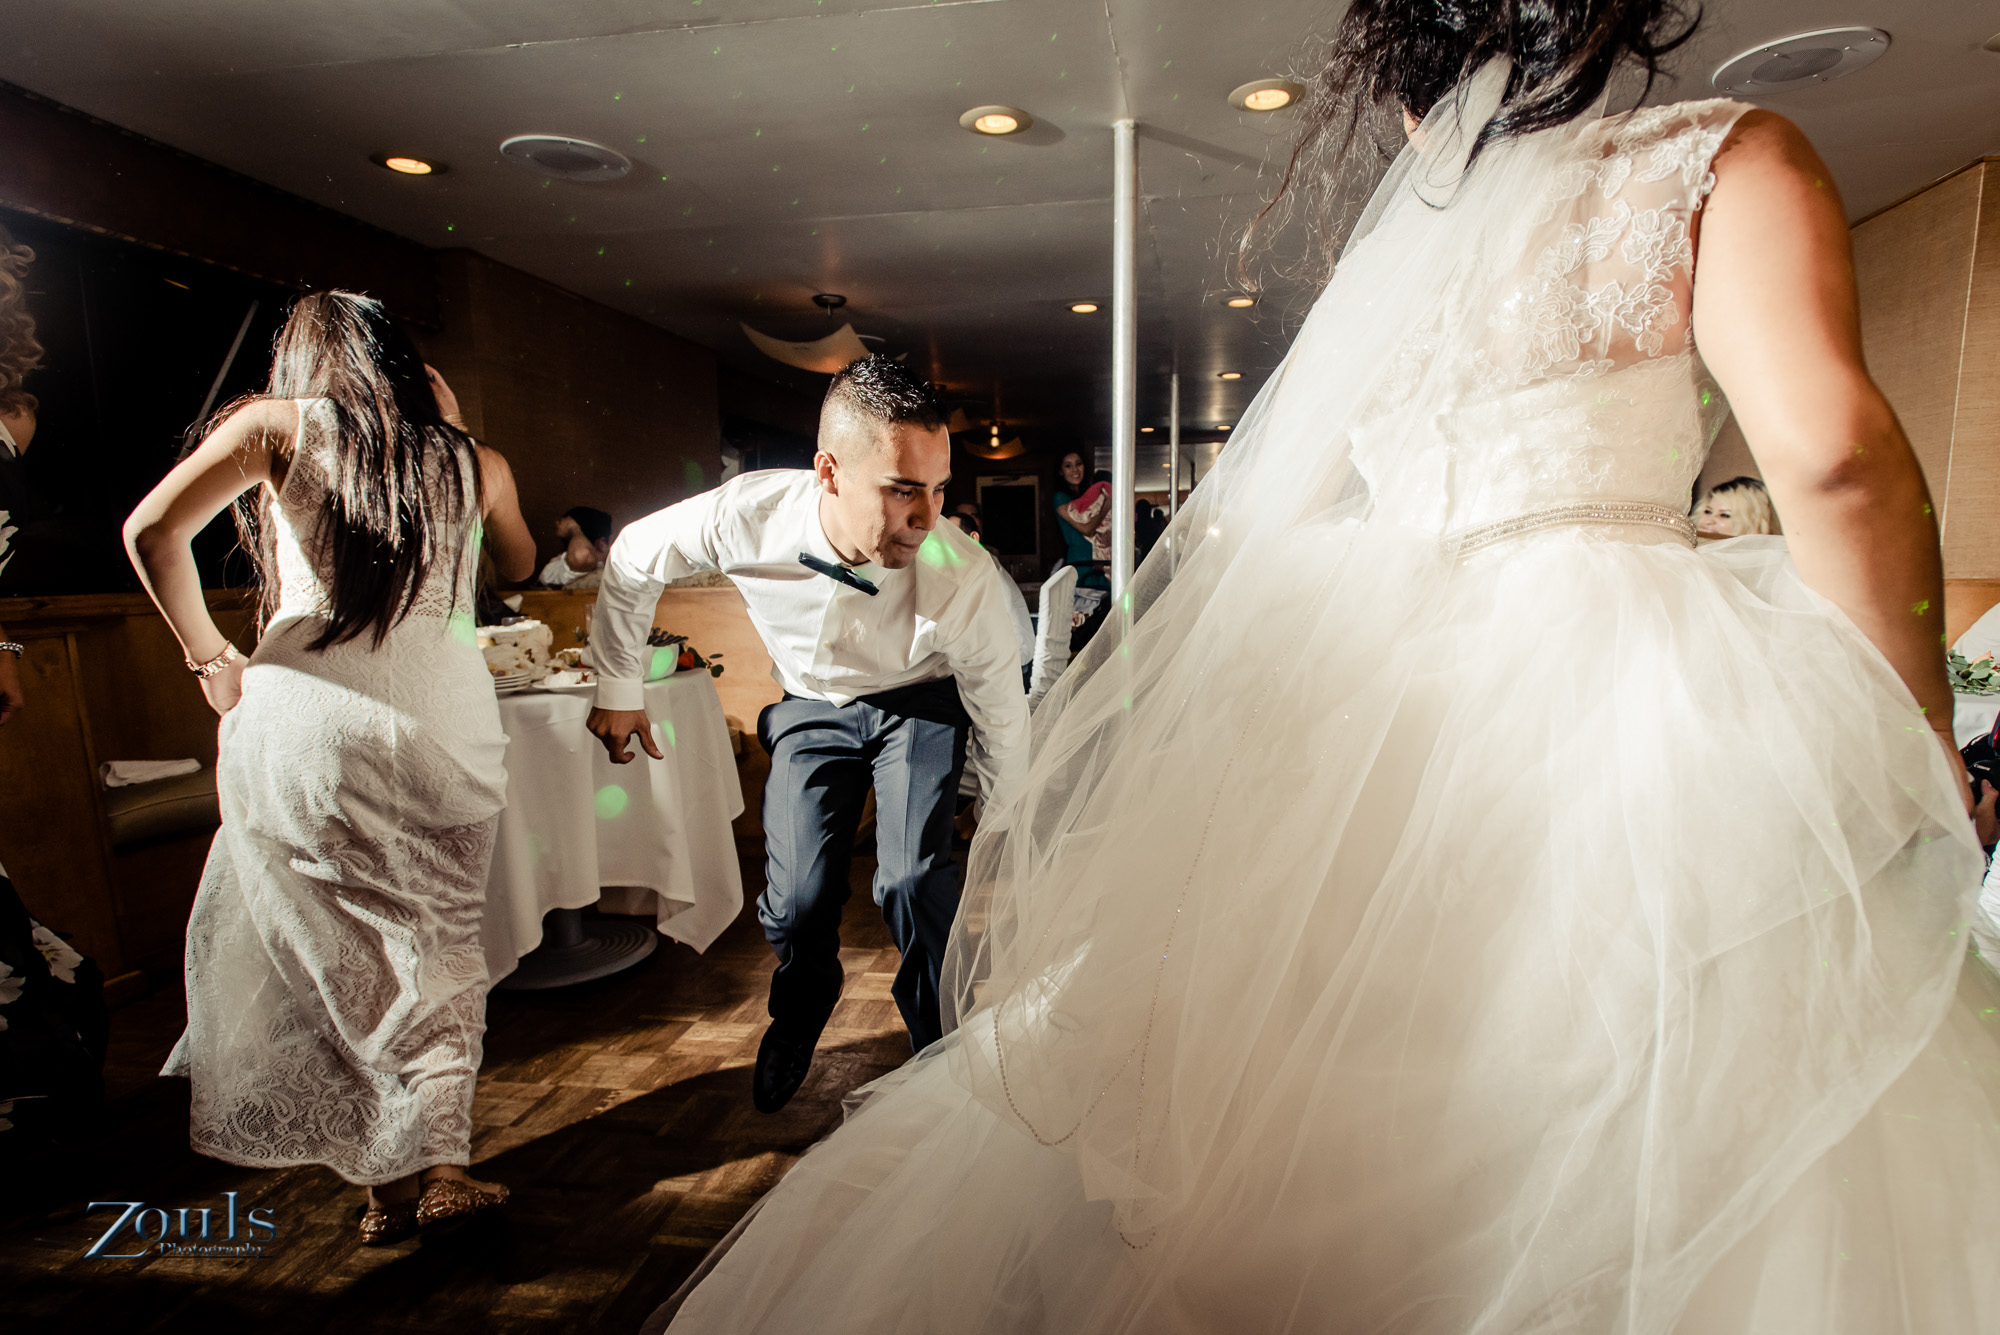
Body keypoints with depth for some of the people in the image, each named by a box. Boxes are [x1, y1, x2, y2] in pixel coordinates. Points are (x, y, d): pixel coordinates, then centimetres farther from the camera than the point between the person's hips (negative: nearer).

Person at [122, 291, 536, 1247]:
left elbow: (152, 531, -6)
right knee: (440, 944, 13)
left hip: (308, 708, -1)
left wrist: (207, 656, 9)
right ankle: (441, 1164, 15)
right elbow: (519, 567, 29)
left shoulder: (279, 424, 7)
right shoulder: (470, 459, 13)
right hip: (447, 712, 2)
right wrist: (452, 437, 27)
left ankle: (393, 1182, 25)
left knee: (333, 950, 14)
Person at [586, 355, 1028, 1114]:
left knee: (913, 882, -19)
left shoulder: (965, 580, -35)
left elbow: (1003, 716, -17)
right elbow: (632, 560, -8)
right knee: (798, 899, -3)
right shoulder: (748, 516, -32)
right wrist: (619, 689, 1)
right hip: (812, 704, 2)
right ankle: (799, 1015, 36)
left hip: (921, 703, -1)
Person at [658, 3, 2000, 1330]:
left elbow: (1258, 518, 14)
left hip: (1364, 695, 5)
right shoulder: (1720, 160, 4)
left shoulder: (1386, 248, 16)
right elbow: (1831, 448, -11)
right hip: (1607, 692, -4)